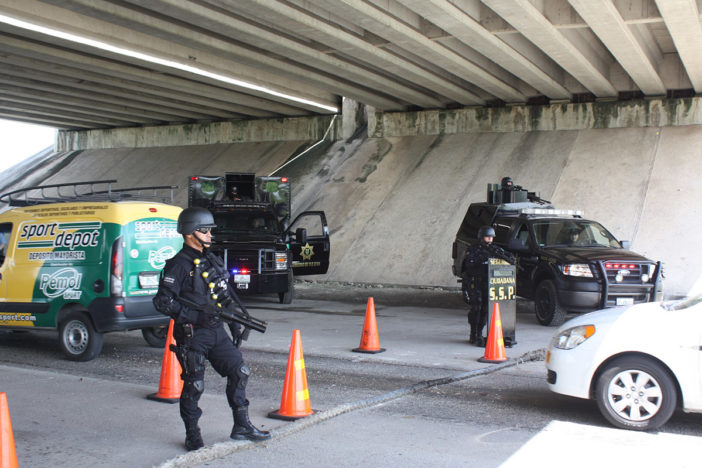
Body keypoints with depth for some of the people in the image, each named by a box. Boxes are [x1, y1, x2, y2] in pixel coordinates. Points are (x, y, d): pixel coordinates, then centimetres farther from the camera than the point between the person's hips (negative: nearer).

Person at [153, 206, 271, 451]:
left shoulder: (211, 261, 13)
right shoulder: (179, 265, -12)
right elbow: (162, 301, -18)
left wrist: (234, 324, 17)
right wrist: (196, 316, -22)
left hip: (216, 331, 7)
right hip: (192, 336, -7)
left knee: (239, 371, 5)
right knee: (194, 386, -1)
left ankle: (241, 426, 16)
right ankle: (192, 434, 18)